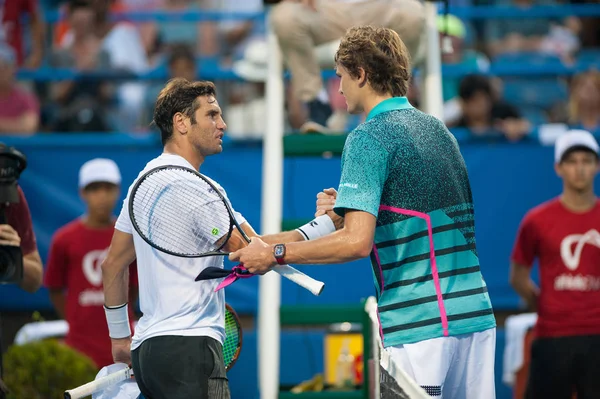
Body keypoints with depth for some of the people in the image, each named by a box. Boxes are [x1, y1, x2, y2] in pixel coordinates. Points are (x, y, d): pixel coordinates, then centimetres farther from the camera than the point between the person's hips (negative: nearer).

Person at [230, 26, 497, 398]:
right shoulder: (438, 129, 17)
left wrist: (275, 253, -9)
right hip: (476, 314, 8)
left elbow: (357, 242, -18)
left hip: (419, 324, -8)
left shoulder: (369, 138, -8)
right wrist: (348, 209, 24)